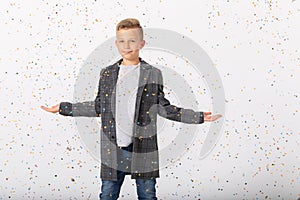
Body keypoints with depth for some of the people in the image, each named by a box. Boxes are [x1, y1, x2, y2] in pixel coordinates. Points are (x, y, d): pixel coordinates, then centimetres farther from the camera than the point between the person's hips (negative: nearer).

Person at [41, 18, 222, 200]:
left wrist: (198, 117, 1)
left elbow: (163, 108, 6)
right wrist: (63, 108, 15)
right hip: (112, 150, 2)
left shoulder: (153, 74, 2)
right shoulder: (107, 74, 7)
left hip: (143, 149, -1)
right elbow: (99, 107, 14)